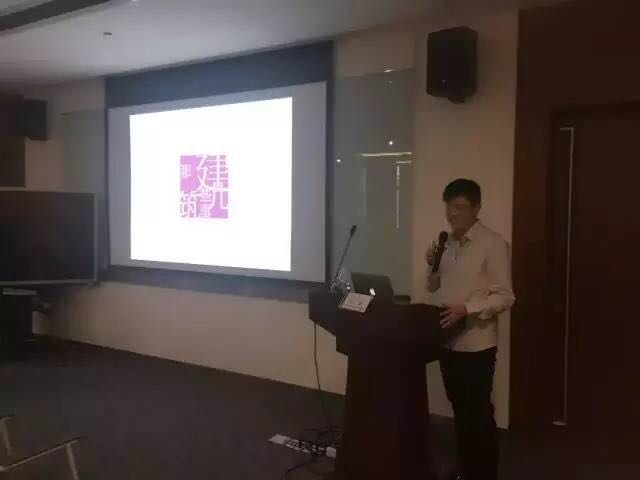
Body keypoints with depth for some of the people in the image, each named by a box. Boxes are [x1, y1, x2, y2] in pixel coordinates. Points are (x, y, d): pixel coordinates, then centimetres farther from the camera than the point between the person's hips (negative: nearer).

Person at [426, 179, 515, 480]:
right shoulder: (446, 243, 9)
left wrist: (466, 309, -27)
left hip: (476, 343, -6)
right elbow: (434, 288, 16)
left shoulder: (493, 245, -11)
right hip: (447, 340, 7)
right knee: (460, 410, 18)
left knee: (479, 413, 5)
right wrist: (432, 266, -3)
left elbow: (505, 297, -14)